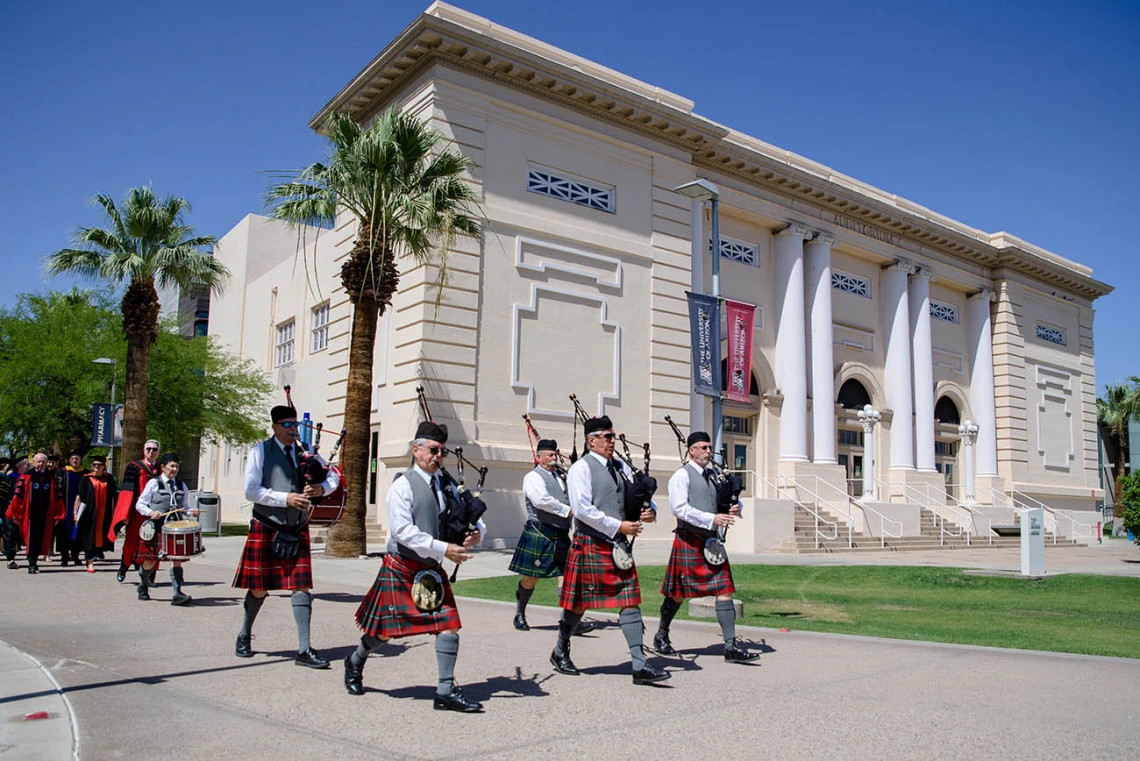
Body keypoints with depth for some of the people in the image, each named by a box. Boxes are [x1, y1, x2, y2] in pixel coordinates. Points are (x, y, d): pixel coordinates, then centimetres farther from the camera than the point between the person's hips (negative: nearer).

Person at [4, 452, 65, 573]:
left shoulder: (52, 478, 8)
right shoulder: (26, 477, 1)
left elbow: (57, 498, 9)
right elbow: (17, 496, -1)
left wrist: (57, 515, 5)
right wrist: (15, 514, -5)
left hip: (45, 516, 2)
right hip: (30, 515, -2)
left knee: (41, 539, 5)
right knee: (32, 539, -3)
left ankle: (33, 561, 17)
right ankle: (32, 564, 1)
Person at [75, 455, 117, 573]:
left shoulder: (109, 479, 7)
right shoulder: (86, 479, 2)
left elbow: (112, 497, 9)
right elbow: (79, 496, 1)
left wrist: (112, 512, 6)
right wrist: (75, 512, -4)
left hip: (104, 513, 2)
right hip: (89, 513, -2)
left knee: (102, 535, 6)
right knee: (89, 536, -2)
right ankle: (90, 563, 1)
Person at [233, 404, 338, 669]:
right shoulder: (260, 451, -2)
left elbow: (333, 477, 13)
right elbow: (251, 490, -10)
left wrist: (321, 488, -9)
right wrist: (286, 498, -19)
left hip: (297, 531, 3)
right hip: (266, 530, -3)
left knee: (301, 586, -3)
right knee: (259, 588, 9)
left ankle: (304, 649, -3)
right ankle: (244, 636, 34)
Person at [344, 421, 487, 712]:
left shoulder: (447, 486, 8)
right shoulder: (403, 485, -12)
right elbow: (403, 531, -21)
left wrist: (476, 533, -15)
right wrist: (444, 549, -24)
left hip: (432, 569, 5)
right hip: (401, 568, -5)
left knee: (449, 624, -5)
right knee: (385, 629, 8)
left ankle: (446, 691, 2)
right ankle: (355, 662, 38)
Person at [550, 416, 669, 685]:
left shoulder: (620, 467, 12)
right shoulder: (581, 468, -9)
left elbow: (642, 496, 18)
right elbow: (582, 509, -18)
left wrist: (650, 512, -6)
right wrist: (619, 526, -18)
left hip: (619, 546, 6)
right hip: (590, 545, -6)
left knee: (630, 602, 1)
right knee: (579, 603, 7)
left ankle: (639, 665, 2)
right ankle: (560, 653, 29)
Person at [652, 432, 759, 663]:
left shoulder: (713, 475, 15)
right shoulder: (682, 475, -7)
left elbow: (731, 498, 23)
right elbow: (679, 508, -18)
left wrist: (735, 507, -1)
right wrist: (711, 519, -23)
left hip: (712, 540, 7)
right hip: (689, 540, -7)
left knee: (724, 590, -1)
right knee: (678, 593, 5)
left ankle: (731, 647, -1)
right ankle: (661, 637, 26)